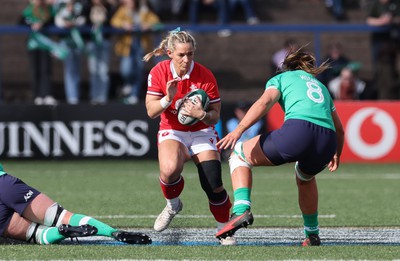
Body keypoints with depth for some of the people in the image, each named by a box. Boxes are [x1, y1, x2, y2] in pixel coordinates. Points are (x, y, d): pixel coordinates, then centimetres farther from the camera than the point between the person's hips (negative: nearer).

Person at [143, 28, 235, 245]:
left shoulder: (205, 76, -15)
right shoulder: (159, 72, -11)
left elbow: (215, 116, -10)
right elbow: (151, 111, -11)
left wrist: (202, 114, -33)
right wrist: (168, 99, -30)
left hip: (202, 132, 0)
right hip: (172, 131, 0)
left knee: (214, 187, -15)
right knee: (169, 169, -33)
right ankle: (173, 205, 0)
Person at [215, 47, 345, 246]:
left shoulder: (281, 78, 23)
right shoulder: (320, 86, 37)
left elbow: (264, 103, 0)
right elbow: (339, 130, 43)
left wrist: (238, 130, -10)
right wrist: (336, 155, 62)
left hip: (298, 129, -5)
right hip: (327, 141, 5)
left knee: (239, 156, 14)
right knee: (305, 177, 39)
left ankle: (241, 210, -9)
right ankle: (312, 236, 40)